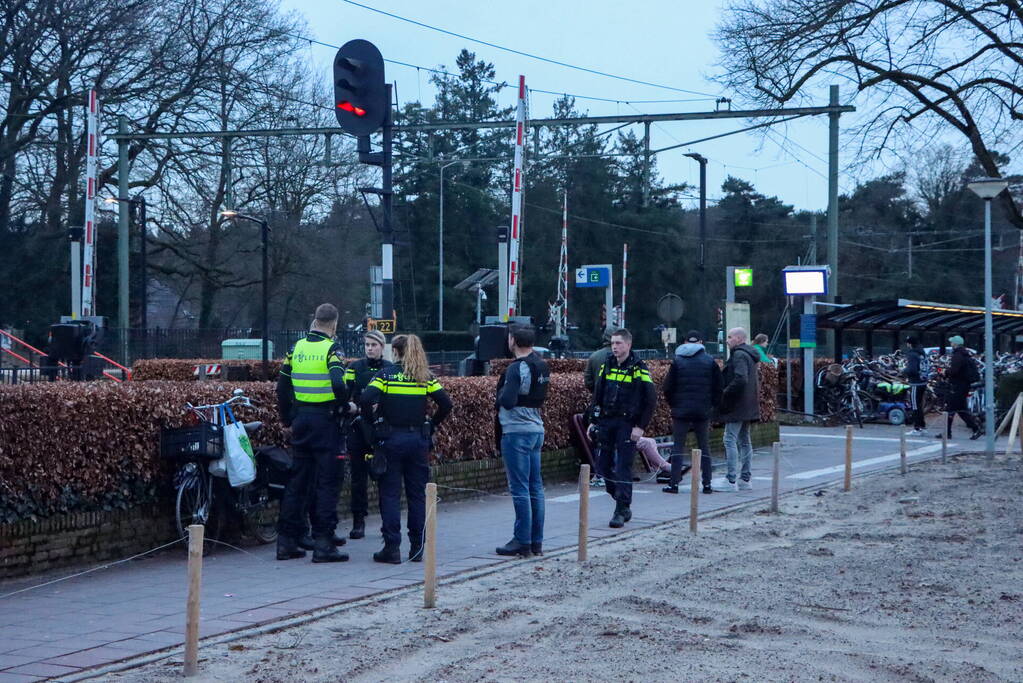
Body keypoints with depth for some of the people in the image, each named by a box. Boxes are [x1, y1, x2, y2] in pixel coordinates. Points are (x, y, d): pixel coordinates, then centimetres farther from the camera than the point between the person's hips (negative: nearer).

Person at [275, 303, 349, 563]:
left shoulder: (296, 348, 9)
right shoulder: (331, 349, -9)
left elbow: (282, 387, 11)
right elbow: (338, 384, -24)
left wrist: (287, 421, 19)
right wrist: (347, 405, -5)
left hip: (300, 418, 6)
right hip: (325, 420, -6)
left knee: (297, 480, 12)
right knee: (326, 482, -1)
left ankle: (286, 541, 13)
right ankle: (323, 543, -3)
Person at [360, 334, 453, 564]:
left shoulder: (386, 374, -4)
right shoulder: (425, 377, 4)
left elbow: (365, 400, -17)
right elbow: (445, 404, -2)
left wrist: (372, 422, -2)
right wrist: (432, 425, 10)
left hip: (390, 440, -3)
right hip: (418, 440, 3)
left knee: (390, 495, 2)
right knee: (417, 494, 9)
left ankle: (392, 548, -1)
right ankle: (417, 548, 13)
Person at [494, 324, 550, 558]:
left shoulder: (516, 368, -16)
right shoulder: (541, 366, 12)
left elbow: (508, 401, -24)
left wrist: (500, 395, -4)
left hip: (517, 431, -9)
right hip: (537, 429, 9)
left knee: (520, 488, -4)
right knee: (535, 487, 11)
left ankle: (522, 542, -2)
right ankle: (537, 542, 15)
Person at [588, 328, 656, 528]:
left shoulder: (638, 369, -7)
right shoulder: (607, 366, 9)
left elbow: (651, 400, -7)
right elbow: (597, 395, 15)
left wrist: (640, 427, -11)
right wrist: (593, 420, 9)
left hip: (627, 424, -6)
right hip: (606, 422, 6)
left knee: (623, 467, -8)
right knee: (603, 466, 6)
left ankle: (621, 511, -3)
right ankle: (624, 504, 21)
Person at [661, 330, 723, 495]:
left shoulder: (677, 361, 0)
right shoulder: (710, 361, 2)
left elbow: (668, 387, -1)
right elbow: (718, 388, 2)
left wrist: (673, 405, 12)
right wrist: (713, 405, 13)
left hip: (681, 411, -1)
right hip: (703, 411, 1)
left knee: (678, 446, 3)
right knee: (704, 447, 8)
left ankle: (674, 483, -1)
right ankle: (707, 483, 5)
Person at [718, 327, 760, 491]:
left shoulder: (739, 355, -15)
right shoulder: (749, 354, 17)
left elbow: (740, 379, -26)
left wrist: (725, 394, -17)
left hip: (737, 406, -10)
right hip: (748, 406, 10)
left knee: (730, 440, -9)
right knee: (744, 441, 13)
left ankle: (731, 481, -12)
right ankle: (746, 479, 17)